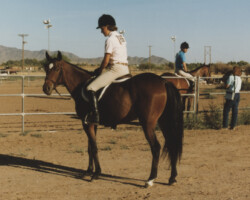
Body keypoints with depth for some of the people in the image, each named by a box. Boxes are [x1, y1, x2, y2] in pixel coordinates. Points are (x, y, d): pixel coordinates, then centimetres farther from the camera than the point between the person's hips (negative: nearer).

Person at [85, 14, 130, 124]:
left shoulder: (110, 39, -11)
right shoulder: (121, 37, 17)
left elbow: (106, 60, -14)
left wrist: (100, 70, 3)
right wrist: (101, 68, 18)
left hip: (116, 69, -10)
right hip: (125, 69, 10)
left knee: (91, 88, -13)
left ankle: (95, 115, -19)